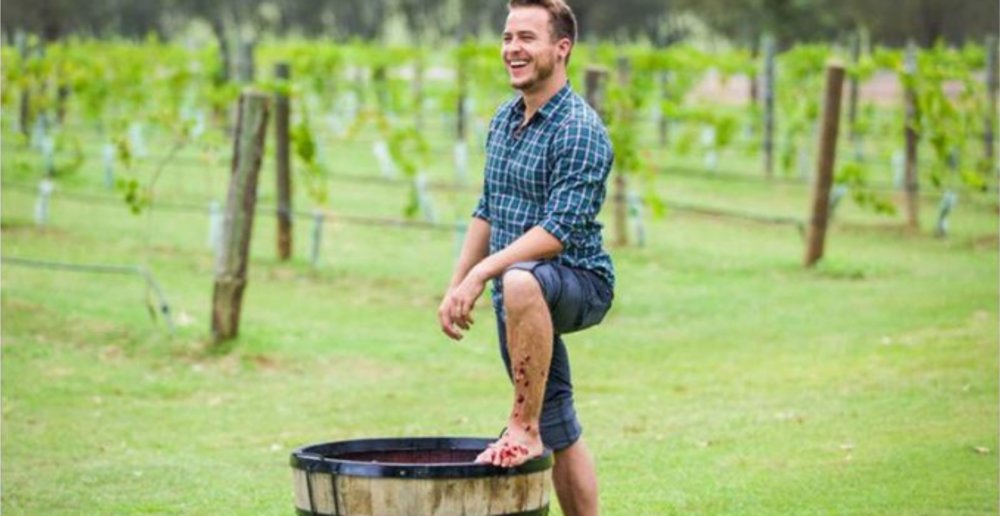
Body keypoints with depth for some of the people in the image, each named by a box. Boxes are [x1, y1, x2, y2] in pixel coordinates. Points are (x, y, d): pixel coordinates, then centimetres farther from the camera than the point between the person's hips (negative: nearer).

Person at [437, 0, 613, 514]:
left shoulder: (579, 129, -16)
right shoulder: (503, 120, 10)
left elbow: (561, 229, -24)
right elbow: (487, 212, 19)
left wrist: (482, 273, -27)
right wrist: (455, 287, 13)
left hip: (579, 282, -8)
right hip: (522, 299, 8)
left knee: (521, 282, -40)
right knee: (560, 435, 11)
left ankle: (523, 428, -28)